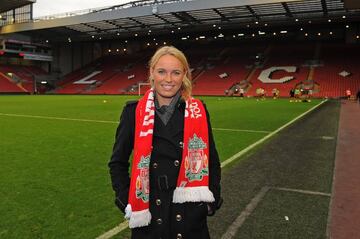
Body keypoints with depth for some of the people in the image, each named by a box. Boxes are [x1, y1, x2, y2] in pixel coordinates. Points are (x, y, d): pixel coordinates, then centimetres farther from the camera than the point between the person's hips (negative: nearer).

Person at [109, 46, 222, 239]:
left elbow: (212, 161, 6)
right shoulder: (134, 112, -5)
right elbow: (118, 162, 3)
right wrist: (126, 200, -5)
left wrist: (211, 200, -1)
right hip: (148, 215, 0)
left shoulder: (199, 112, -2)